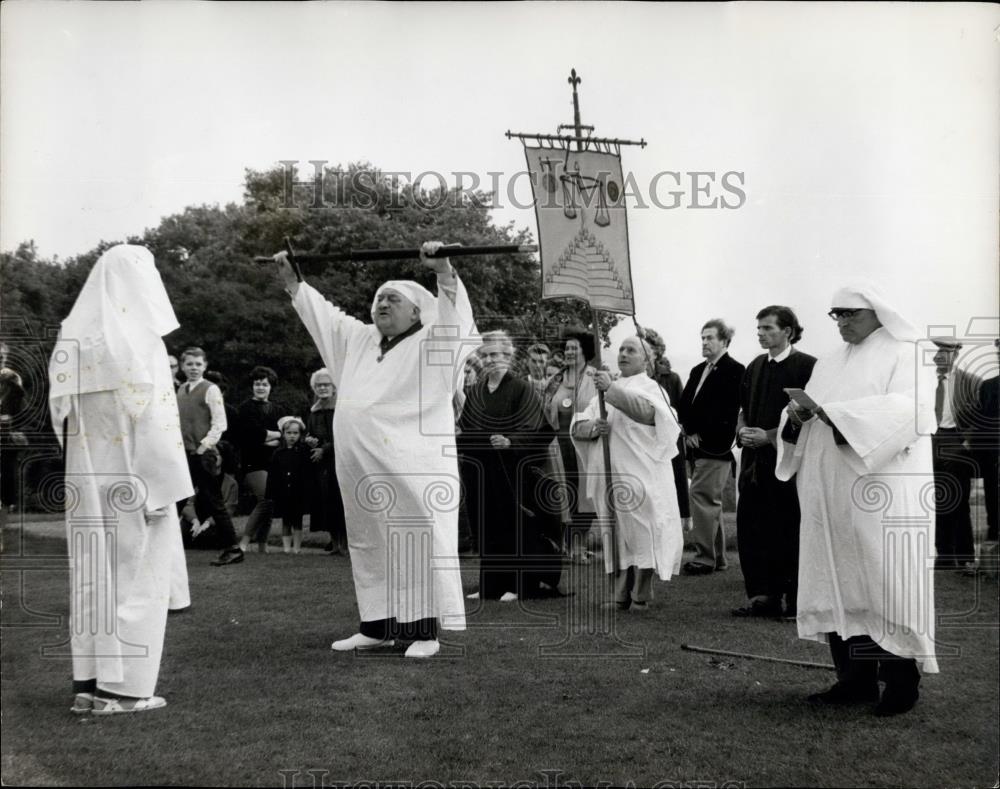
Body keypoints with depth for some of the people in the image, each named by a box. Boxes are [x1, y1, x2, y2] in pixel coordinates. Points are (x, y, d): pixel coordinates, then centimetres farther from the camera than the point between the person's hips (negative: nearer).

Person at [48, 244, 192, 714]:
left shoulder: (71, 338, 6)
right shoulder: (140, 341, -13)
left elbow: (61, 415, 8)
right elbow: (154, 422, -16)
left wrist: (83, 466, 14)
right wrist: (165, 488, -13)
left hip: (87, 480, 6)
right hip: (133, 480, -6)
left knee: (92, 574, 11)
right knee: (134, 575, 1)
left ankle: (89, 681, 15)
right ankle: (124, 686, 3)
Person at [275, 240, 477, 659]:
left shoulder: (430, 344, 1)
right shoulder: (358, 339, 18)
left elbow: (453, 316, -17)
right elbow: (320, 311, 27)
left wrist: (444, 272, -30)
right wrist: (292, 279, 23)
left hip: (413, 467, -6)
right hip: (361, 469, 7)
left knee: (418, 542, -5)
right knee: (370, 545, 11)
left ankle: (425, 629, -1)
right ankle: (377, 625, 20)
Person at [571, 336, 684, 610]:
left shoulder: (649, 386, 1)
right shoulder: (607, 390, 19)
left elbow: (647, 410, -24)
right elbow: (577, 427, 11)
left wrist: (611, 389, -31)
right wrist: (592, 427, -11)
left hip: (639, 475, -5)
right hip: (609, 475, 6)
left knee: (640, 533, -7)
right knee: (616, 535, 6)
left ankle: (641, 596, -1)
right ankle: (621, 595, 12)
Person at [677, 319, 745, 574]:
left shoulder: (734, 371, -7)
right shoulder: (698, 370, 18)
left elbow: (724, 409, -15)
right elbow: (683, 404, 12)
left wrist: (700, 433, -14)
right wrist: (689, 431, -3)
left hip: (715, 446, -8)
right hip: (697, 446, 9)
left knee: (701, 496, -13)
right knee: (711, 501, 12)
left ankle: (705, 557, -8)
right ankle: (717, 557, 19)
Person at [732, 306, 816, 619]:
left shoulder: (806, 366, -7)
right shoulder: (755, 367, 15)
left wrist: (769, 435, -15)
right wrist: (742, 430, 2)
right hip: (755, 458, 7)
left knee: (790, 531, -2)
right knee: (750, 527, 5)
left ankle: (797, 601, 7)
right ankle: (763, 596, 14)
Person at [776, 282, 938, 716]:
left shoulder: (906, 355, 1)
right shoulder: (829, 364, 19)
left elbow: (908, 409, -16)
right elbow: (804, 426, 16)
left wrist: (837, 415, -23)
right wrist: (798, 415, -9)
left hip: (885, 493, -6)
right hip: (833, 496, 6)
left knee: (886, 583, -6)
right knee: (840, 582, 4)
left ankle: (901, 681, 3)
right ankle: (854, 678, 10)